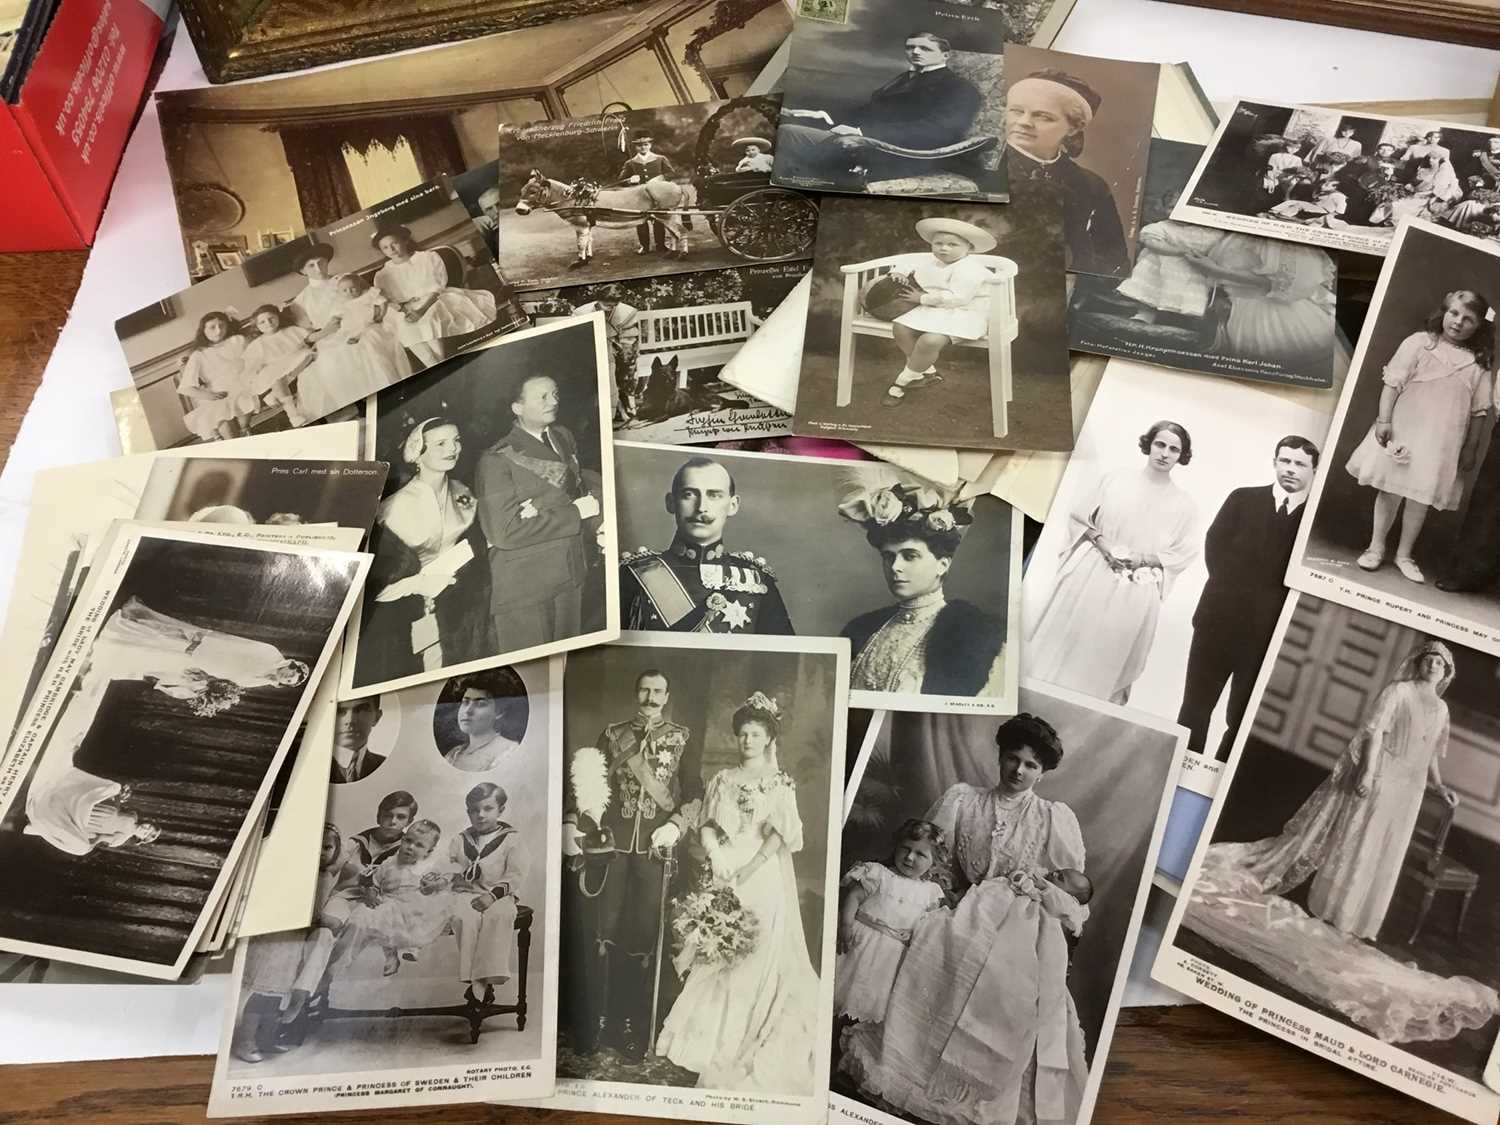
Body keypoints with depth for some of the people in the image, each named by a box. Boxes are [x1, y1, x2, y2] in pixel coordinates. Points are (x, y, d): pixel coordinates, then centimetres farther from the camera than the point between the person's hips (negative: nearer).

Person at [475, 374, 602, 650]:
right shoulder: (497, 460, -11)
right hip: (523, 588, -5)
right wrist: (574, 513, -15)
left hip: (573, 575, 6)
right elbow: (505, 531, -19)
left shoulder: (564, 438, 10)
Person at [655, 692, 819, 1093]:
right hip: (723, 877, 3)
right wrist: (715, 854, -10)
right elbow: (705, 823, 9)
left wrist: (746, 870, -15)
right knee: (720, 953, 4)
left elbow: (781, 835, -8)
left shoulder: (780, 784, 0)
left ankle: (751, 1044, 8)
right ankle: (717, 1040, 15)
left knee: (758, 956, -3)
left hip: (763, 876, -3)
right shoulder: (723, 779, 11)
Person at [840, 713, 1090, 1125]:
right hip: (972, 917, 1)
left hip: (1026, 928, 0)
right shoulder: (963, 799, 11)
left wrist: (1038, 885, -4)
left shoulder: (1056, 818, 9)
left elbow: (1078, 886, 11)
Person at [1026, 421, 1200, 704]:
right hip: (1089, 577, 0)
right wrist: (1104, 545, -10)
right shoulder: (1114, 479, 4)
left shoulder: (1185, 505, 3)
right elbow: (1079, 516, 6)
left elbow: (1184, 553, 4)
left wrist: (1142, 559, -11)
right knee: (1063, 647, 2)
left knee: (1106, 663, 5)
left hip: (1134, 593, 0)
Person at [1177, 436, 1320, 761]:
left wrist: (1277, 605, -11)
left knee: (1242, 718, 9)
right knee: (1195, 706, 6)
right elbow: (1214, 545, 2)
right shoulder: (1243, 499, 6)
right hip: (1220, 617, 1)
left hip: (1269, 630, -1)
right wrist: (1228, 589, -6)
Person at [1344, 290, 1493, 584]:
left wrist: (1471, 447, 5)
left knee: (1423, 496, 7)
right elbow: (1393, 383, -7)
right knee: (1391, 489, 5)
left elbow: (1478, 411, 6)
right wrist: (1383, 420, -14)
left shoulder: (1480, 362, 4)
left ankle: (1404, 554, 20)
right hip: (1404, 429, -2)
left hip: (1443, 442, 2)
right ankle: (1376, 547, 18)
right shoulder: (1418, 342, -3)